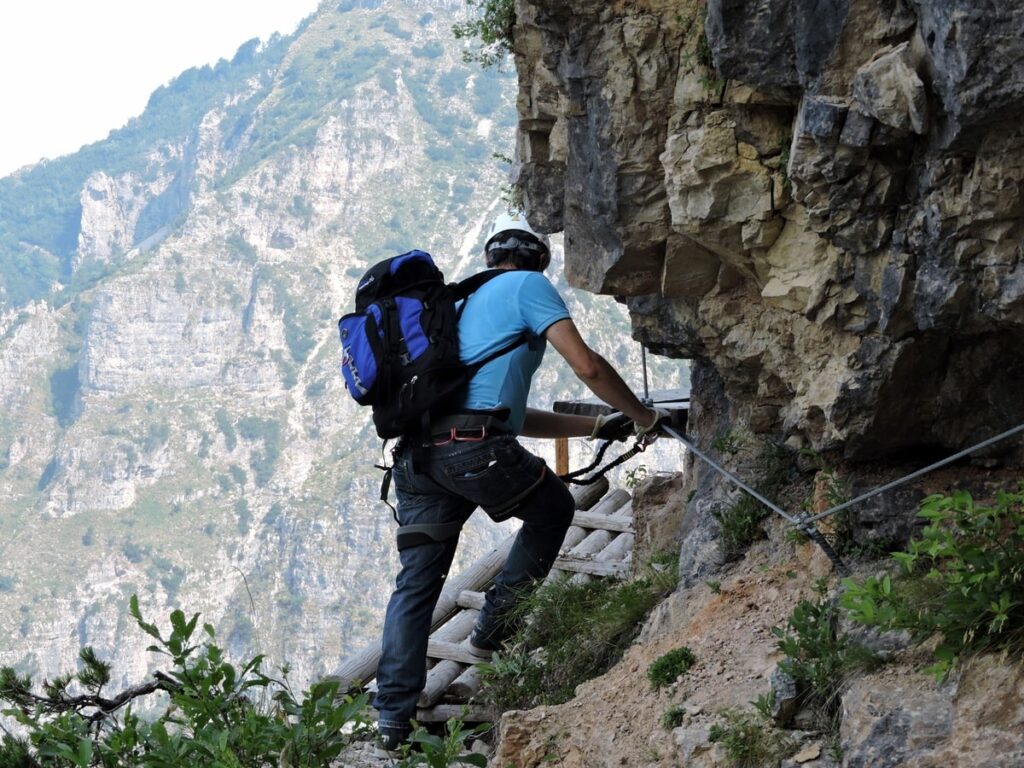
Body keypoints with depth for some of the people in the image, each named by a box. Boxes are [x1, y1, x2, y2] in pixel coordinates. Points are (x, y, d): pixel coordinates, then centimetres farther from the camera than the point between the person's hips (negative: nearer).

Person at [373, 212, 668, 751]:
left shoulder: (464, 303, 33)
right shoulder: (528, 286, 9)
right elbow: (586, 366, 0)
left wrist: (594, 427, 36)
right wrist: (641, 417, 15)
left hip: (417, 453, 7)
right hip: (477, 448, -7)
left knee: (415, 584, 8)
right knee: (553, 508, 22)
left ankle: (392, 718, 0)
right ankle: (495, 625, 17)